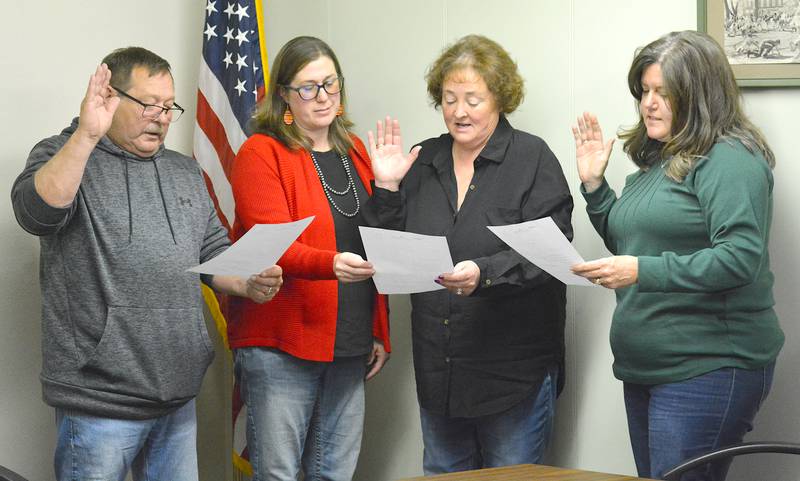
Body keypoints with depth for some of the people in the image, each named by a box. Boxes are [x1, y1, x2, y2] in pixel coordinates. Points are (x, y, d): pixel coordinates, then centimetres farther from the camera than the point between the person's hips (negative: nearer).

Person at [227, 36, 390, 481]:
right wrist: (331, 264, -35)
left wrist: (380, 332, 14)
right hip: (282, 345, -6)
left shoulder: (354, 152, 14)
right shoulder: (262, 153, -6)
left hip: (349, 347, 6)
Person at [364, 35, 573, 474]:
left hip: (514, 369, -5)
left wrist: (485, 274, -31)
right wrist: (387, 188, -5)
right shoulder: (423, 161, 8)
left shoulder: (532, 158, -7)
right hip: (438, 369, 5)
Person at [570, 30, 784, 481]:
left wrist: (643, 272, -26)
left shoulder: (729, 159, -12)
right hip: (647, 369, 9)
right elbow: (630, 244, 24)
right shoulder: (658, 159, 16)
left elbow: (741, 257, -22)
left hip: (707, 370, -9)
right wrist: (593, 184, 11)